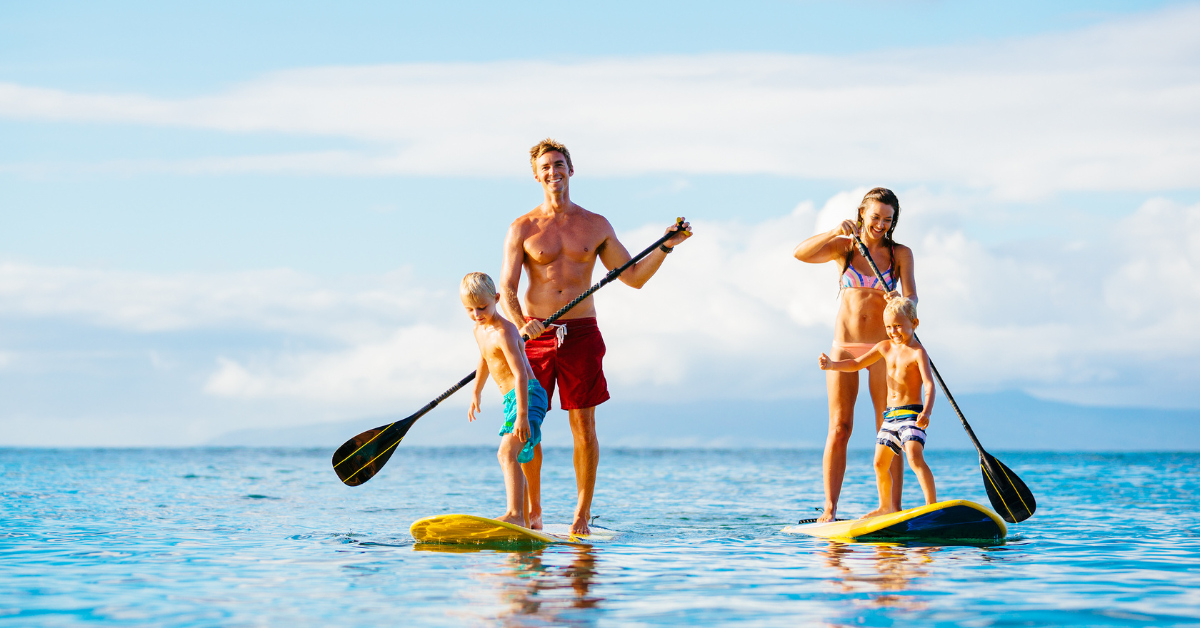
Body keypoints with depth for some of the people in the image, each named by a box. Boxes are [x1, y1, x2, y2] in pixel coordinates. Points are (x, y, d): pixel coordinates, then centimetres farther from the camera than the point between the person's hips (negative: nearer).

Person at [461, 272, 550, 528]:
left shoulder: (503, 332, -21)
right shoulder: (480, 330, 10)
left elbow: (520, 374, -28)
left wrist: (522, 414, -34)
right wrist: (476, 393, 40)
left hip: (528, 396, -11)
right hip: (511, 399, 11)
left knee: (507, 452, -28)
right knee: (508, 457, 21)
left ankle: (516, 514, -39)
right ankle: (528, 517, 34)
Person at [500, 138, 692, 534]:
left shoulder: (595, 226, 9)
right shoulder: (523, 229, 3)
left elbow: (634, 277, 12)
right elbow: (506, 289, -4)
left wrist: (666, 247, -1)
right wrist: (520, 323, -22)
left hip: (580, 334, 1)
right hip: (535, 335, 0)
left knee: (583, 427, -1)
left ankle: (582, 515, 5)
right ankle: (532, 512, 14)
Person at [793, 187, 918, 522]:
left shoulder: (900, 254, 4)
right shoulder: (844, 247, 5)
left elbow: (911, 298, -8)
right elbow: (801, 254, -11)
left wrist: (899, 299, -32)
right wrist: (836, 231, -24)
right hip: (845, 346, 0)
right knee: (839, 428, -4)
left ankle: (893, 507, -3)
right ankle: (829, 509, -4)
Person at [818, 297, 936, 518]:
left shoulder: (917, 352, -11)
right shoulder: (885, 348, 11)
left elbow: (929, 384, -21)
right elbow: (856, 363, 18)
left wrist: (926, 412, -38)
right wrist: (832, 365, 0)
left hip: (912, 413, -8)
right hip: (890, 415, 8)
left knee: (915, 458, -25)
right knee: (880, 462, 13)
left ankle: (932, 504, -27)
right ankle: (886, 506, 31)